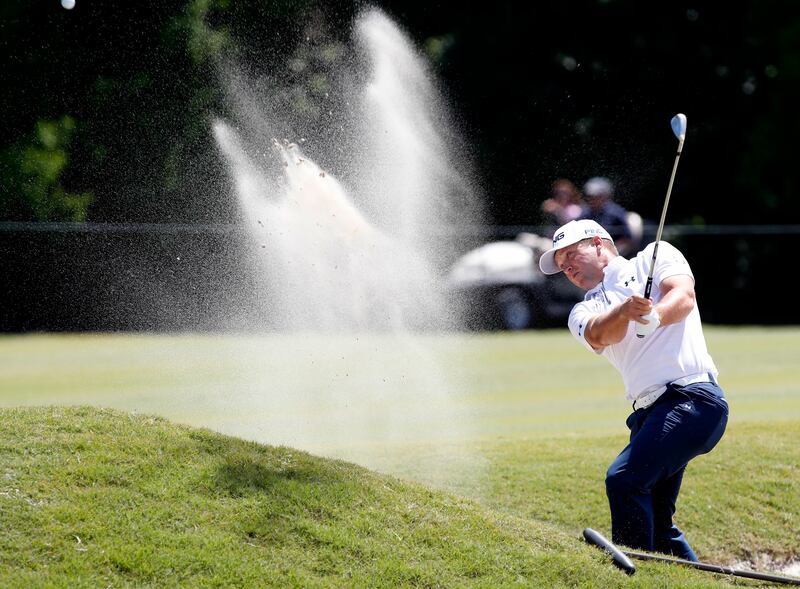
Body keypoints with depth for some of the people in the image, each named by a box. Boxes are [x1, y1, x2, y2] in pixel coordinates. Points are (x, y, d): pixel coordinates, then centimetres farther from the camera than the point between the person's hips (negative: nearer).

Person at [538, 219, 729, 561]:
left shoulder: (655, 256, 11)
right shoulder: (582, 313, 20)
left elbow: (683, 298, -9)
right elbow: (600, 336, -4)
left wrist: (654, 316, -31)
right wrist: (626, 310, -27)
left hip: (692, 395, -7)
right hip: (648, 413, 7)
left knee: (624, 480, -23)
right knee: (653, 525, 7)